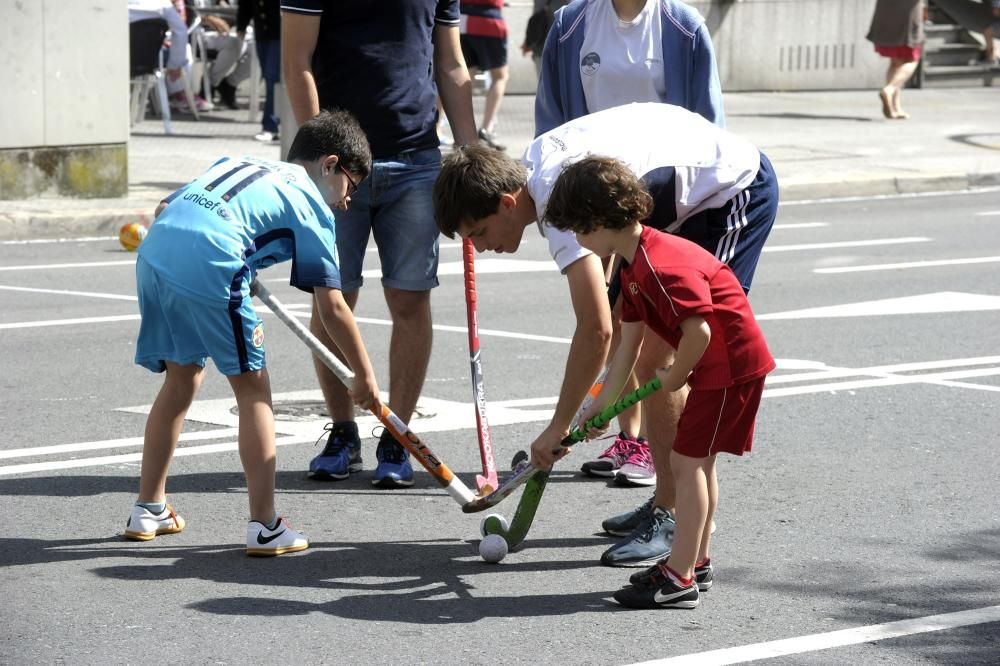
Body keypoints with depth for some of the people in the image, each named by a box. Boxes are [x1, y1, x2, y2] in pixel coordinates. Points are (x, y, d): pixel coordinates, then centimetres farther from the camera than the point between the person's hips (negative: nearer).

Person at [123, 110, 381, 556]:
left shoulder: (241, 163, 32)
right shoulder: (312, 205, 13)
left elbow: (165, 209, 29)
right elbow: (331, 307, 9)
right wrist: (364, 377, 18)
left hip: (154, 252, 7)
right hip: (211, 269, -7)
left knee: (182, 379, 24)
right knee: (253, 389, 6)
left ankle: (148, 509, 32)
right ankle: (265, 527, 3)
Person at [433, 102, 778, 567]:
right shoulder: (535, 161, -1)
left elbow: (596, 330, -32)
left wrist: (559, 425, -25)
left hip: (739, 192, -10)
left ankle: (674, 517, -10)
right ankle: (674, 503, 17)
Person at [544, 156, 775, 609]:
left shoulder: (661, 265, -25)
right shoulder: (635, 267, 10)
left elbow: (698, 332, -30)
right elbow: (629, 342, 14)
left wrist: (675, 378, -13)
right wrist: (602, 405, 12)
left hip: (730, 364, -10)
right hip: (724, 365, 10)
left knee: (687, 460, -7)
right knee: (698, 461, 18)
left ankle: (679, 579, -4)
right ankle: (696, 561, 30)